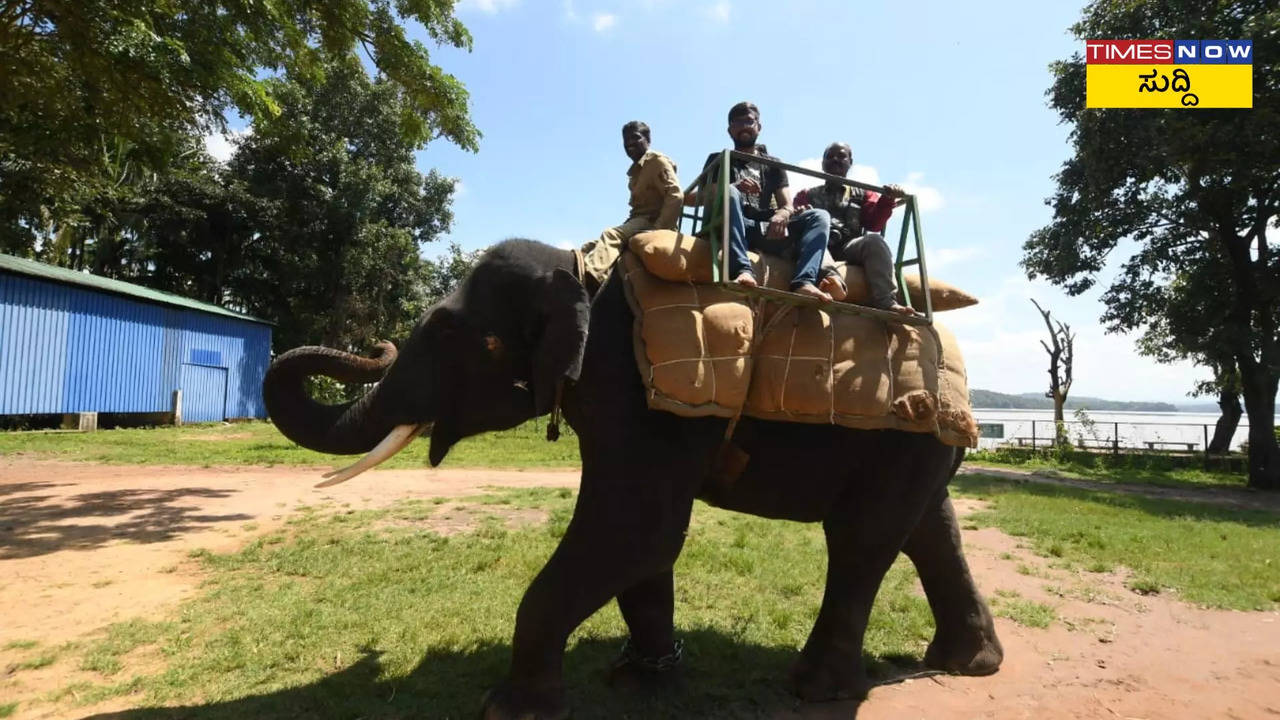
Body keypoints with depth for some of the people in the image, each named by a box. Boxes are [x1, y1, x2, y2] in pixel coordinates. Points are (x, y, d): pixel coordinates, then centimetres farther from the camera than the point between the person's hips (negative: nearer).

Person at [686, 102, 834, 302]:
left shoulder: (773, 164, 25)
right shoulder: (718, 160, 19)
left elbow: (788, 206, 12)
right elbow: (706, 197, 2)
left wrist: (781, 215, -14)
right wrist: (734, 188, -20)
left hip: (766, 231, 3)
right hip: (730, 230, -3)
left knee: (819, 216, -15)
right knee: (729, 193, -32)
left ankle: (803, 281, -40)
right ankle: (742, 270, -47)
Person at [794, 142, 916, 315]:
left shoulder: (862, 194, 29)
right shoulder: (807, 194, 28)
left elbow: (874, 223, 11)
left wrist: (888, 199, -9)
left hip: (849, 249, 1)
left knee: (873, 240, -31)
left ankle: (885, 301, -43)